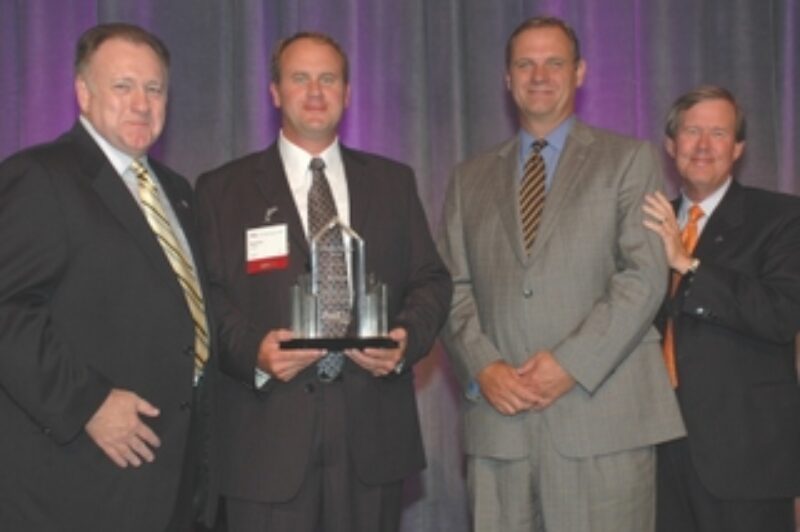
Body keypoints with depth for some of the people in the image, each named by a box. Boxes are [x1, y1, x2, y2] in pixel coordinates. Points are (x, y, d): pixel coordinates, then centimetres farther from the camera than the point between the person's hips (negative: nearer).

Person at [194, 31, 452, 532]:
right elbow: (206, 293, 0)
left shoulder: (394, 181, 13)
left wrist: (408, 337, -9)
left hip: (373, 432, 2)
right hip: (268, 433, -2)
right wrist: (253, 349, -18)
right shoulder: (223, 189, 6)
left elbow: (432, 279, 11)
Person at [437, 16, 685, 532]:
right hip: (499, 417, 3)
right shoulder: (471, 178, 18)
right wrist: (482, 367, -5)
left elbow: (645, 274, -3)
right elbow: (455, 288, 12)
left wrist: (572, 362, -12)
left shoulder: (630, 159, 9)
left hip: (602, 411, -2)